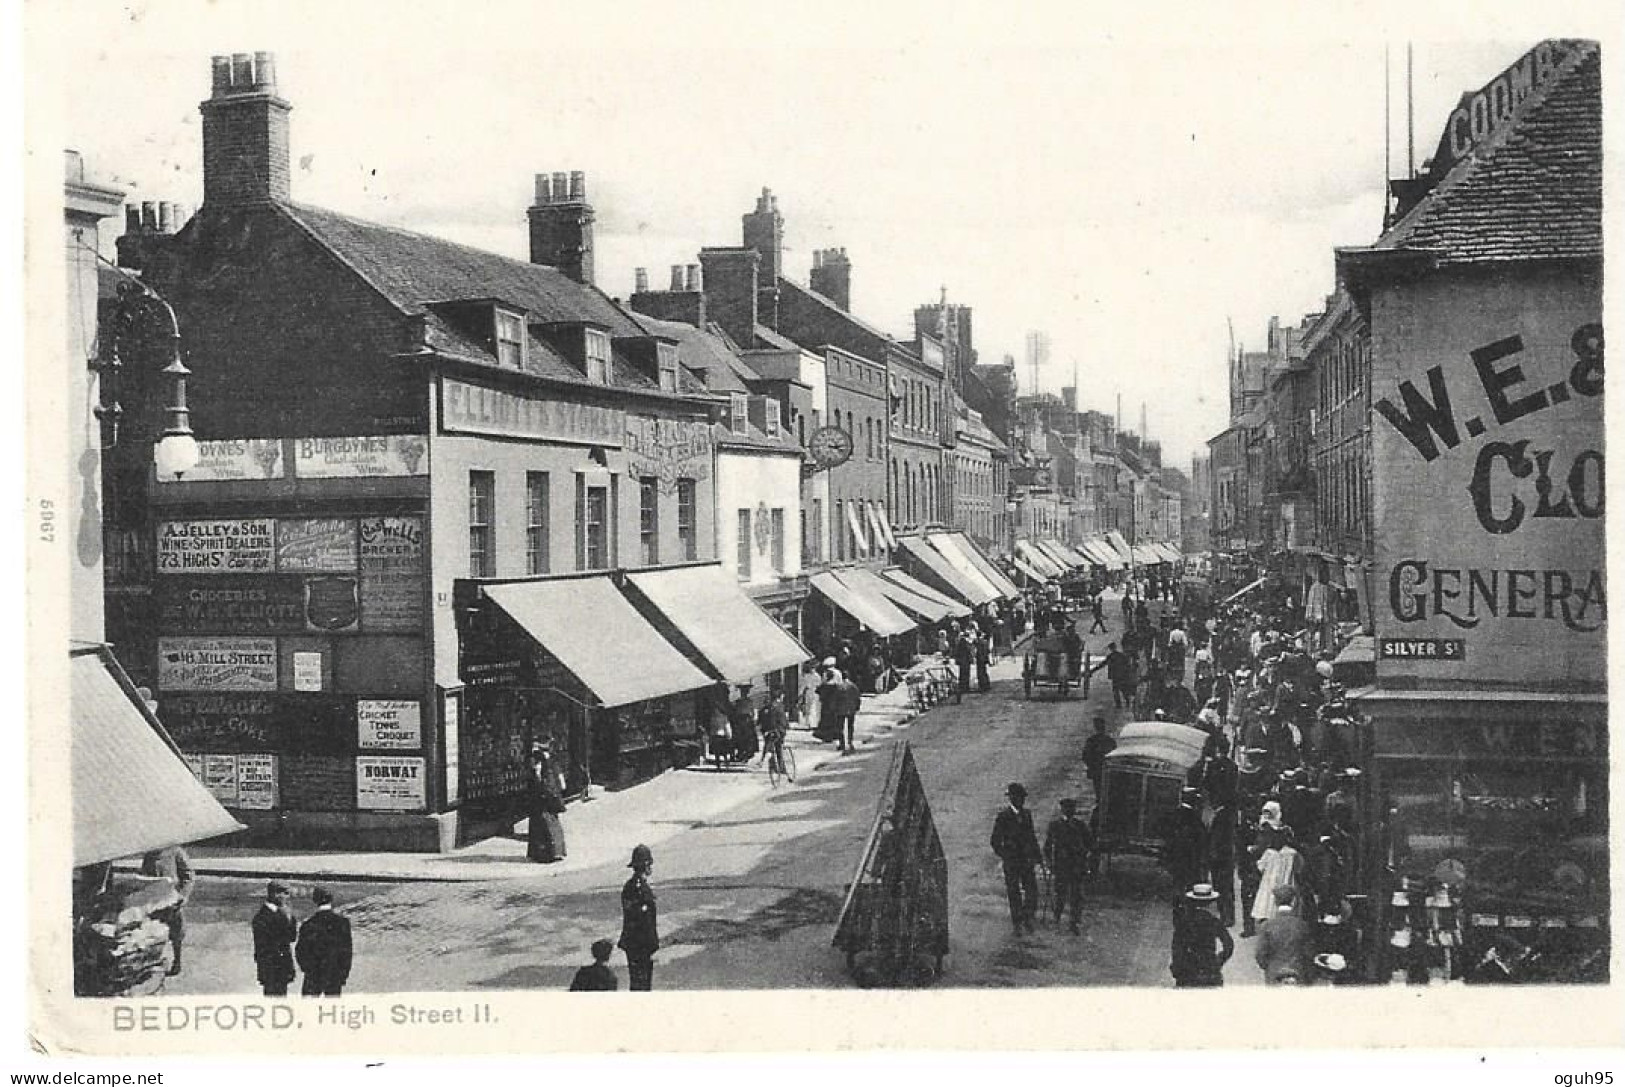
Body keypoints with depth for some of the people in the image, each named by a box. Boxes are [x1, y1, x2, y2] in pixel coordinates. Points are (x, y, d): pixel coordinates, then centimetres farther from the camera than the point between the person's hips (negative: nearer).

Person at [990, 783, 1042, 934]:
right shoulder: (1003, 815, -8)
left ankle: (1027, 918, 18)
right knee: (1014, 893, 4)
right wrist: (1006, 857, -9)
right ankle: (1017, 924, 16)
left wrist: (1035, 856, 8)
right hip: (1011, 861, -4)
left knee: (1032, 890, -3)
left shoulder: (1027, 814, 7)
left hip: (1027, 860, 4)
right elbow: (996, 841, -5)